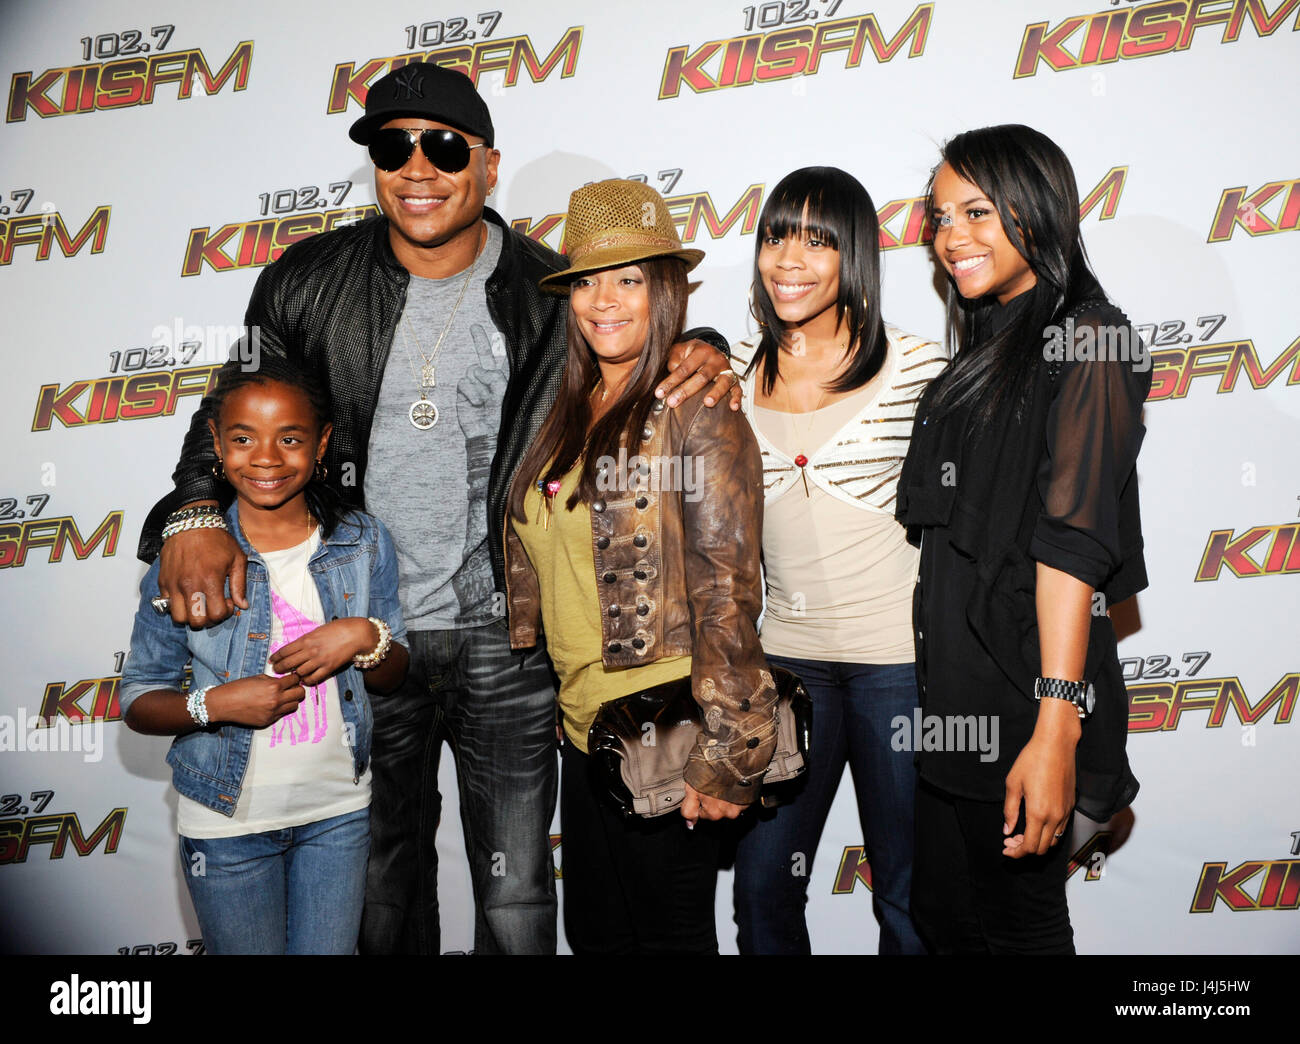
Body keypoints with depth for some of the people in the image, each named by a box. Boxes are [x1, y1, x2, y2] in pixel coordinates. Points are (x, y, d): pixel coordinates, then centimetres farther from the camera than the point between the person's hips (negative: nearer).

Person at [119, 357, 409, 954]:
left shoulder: (365, 542, -5)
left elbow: (393, 678, 3)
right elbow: (137, 702, -5)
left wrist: (367, 637, -17)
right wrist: (213, 703, -23)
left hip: (339, 813, 2)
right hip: (227, 822, -1)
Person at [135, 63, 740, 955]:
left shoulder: (551, 295, -5)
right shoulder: (309, 282, -2)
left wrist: (702, 354, -16)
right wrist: (195, 511, -13)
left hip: (504, 640, -1)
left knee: (516, 898, 11)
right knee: (382, 886, 22)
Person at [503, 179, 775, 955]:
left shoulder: (697, 415, -13)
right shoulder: (568, 417, 8)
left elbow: (728, 599, -17)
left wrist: (726, 760, -17)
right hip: (583, 725, 7)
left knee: (668, 934, 10)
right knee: (593, 933, 20)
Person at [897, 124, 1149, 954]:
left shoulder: (1084, 342, -9)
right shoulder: (989, 346, 17)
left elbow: (1072, 540, -18)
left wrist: (1056, 725, -23)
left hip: (1021, 689, -8)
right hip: (950, 689, 8)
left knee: (1015, 924, 5)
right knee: (942, 917, 16)